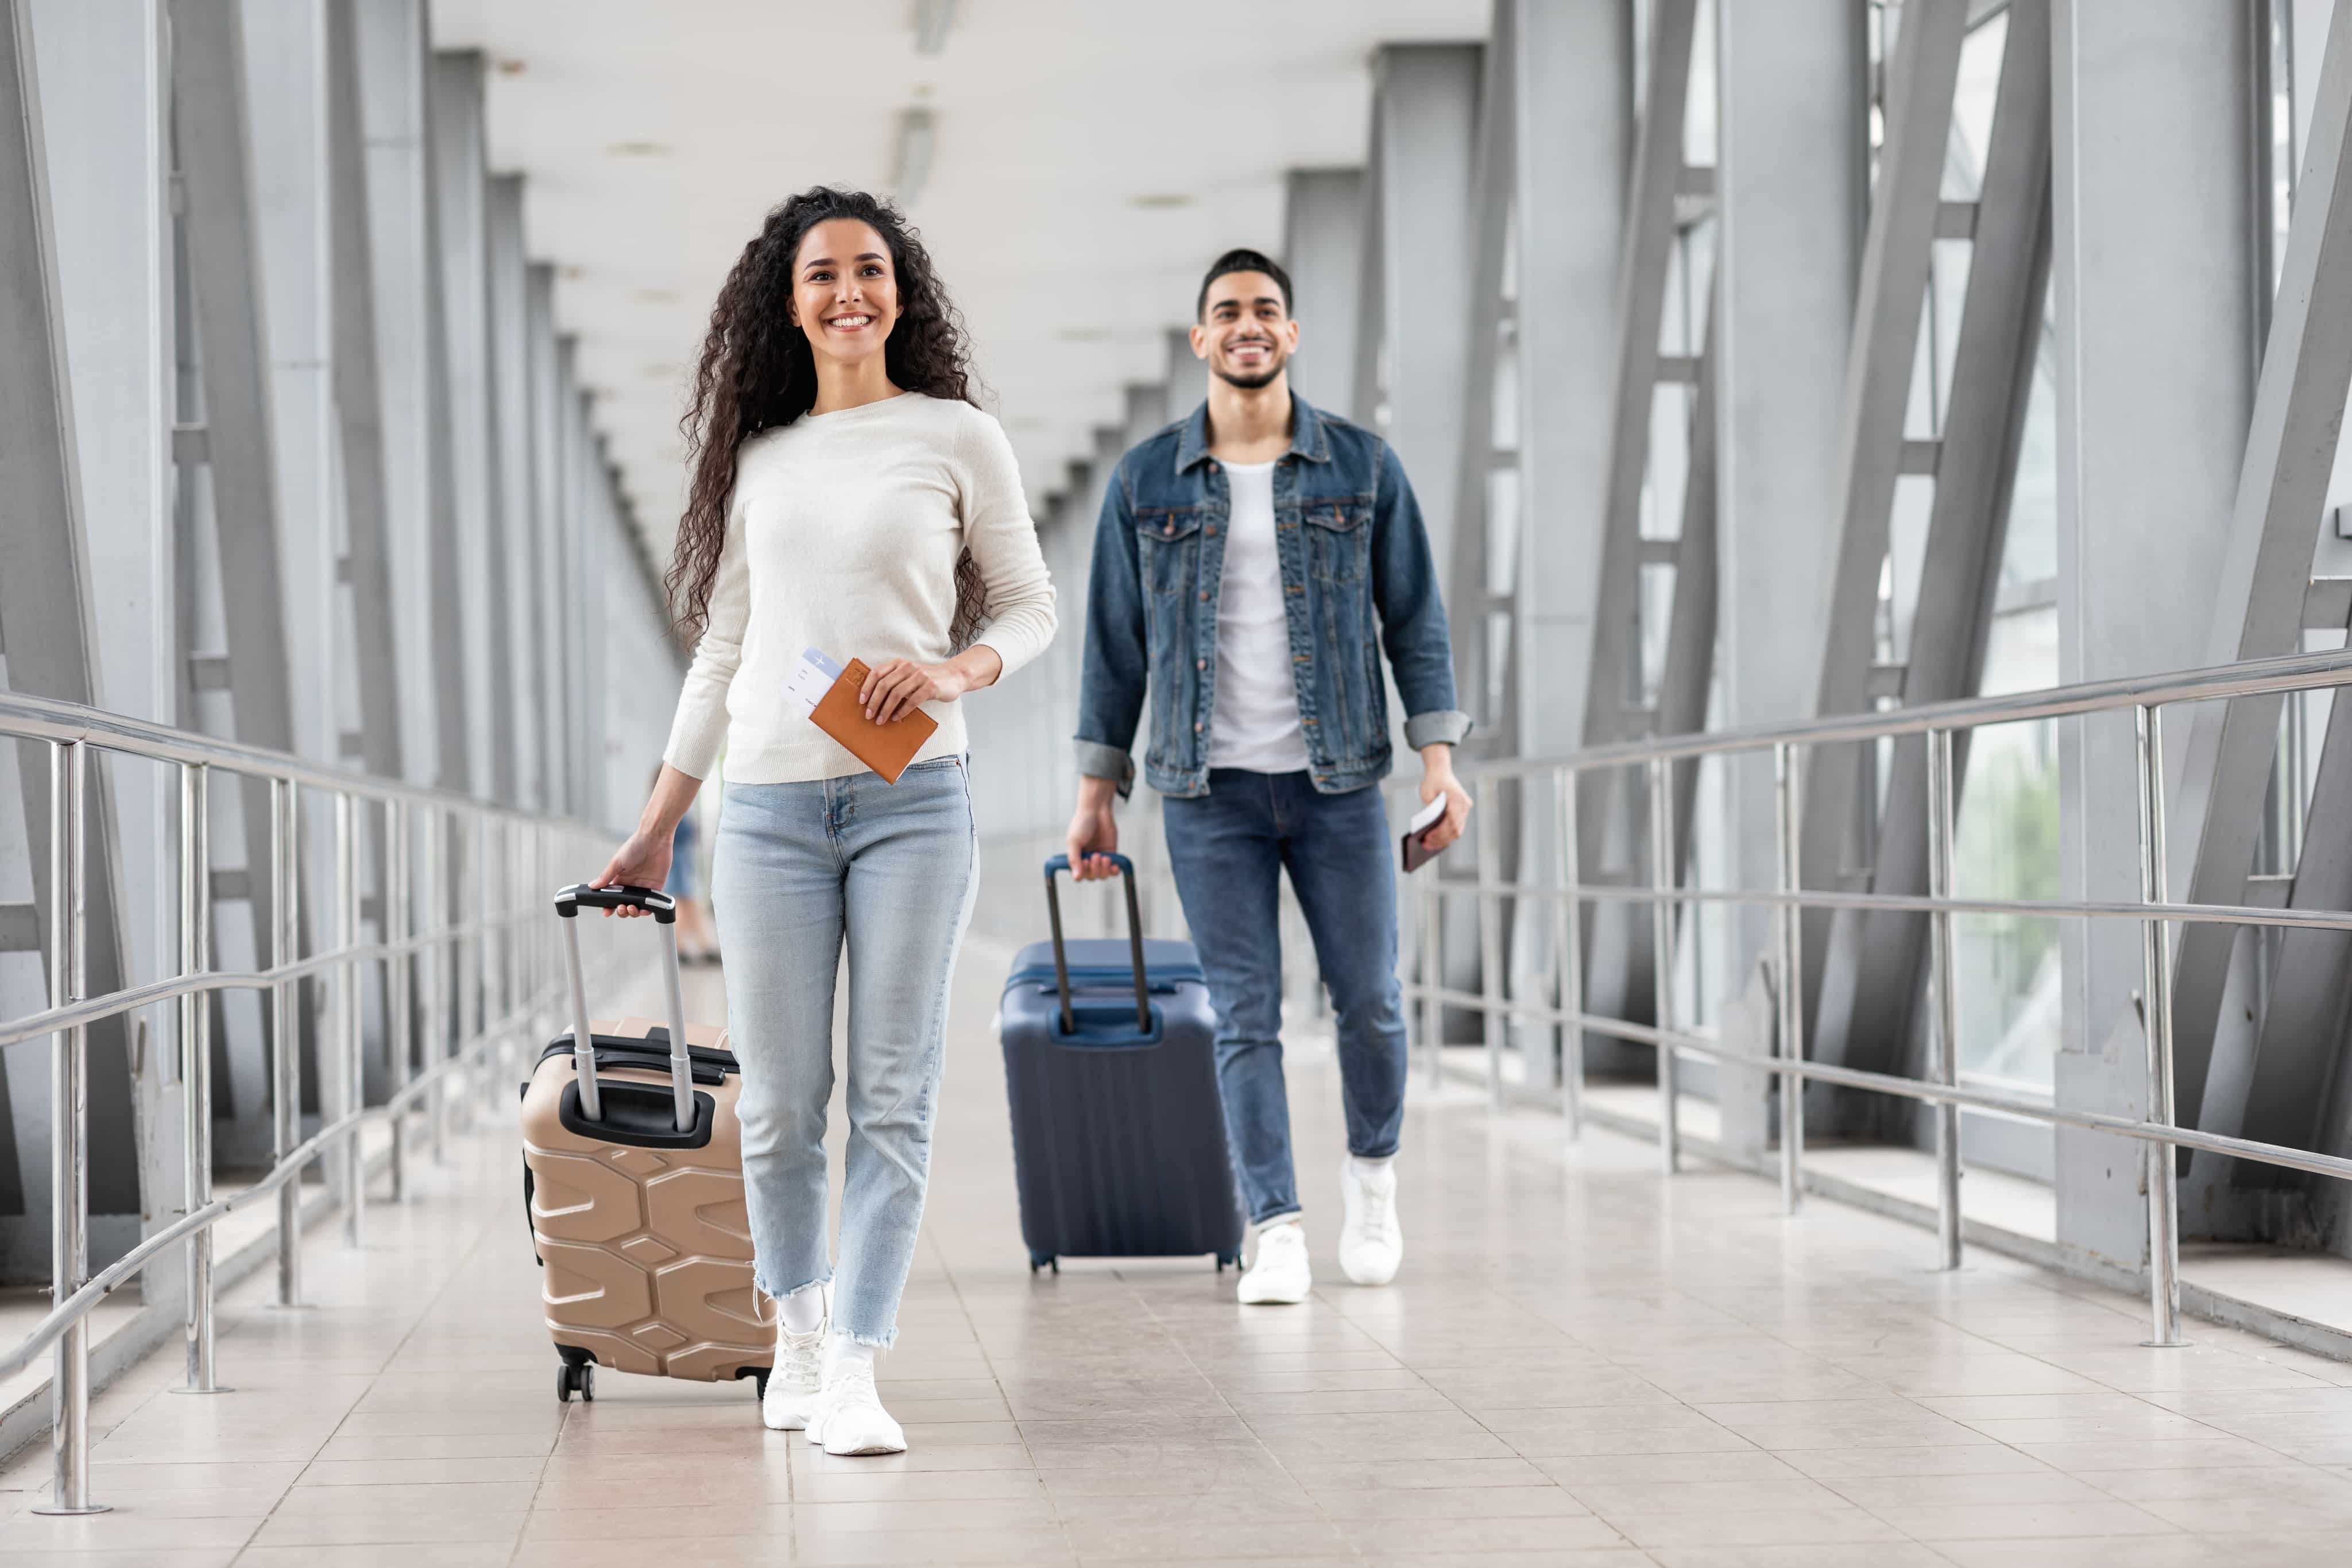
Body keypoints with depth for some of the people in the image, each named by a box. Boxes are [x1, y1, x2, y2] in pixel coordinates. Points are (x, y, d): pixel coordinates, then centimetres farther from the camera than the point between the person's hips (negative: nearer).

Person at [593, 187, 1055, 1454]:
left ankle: (854, 1373, -4)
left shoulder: (958, 438, 5)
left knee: (893, 1097, -5)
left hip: (912, 802, -2)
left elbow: (1031, 607, 9)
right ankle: (797, 1330, 20)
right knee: (779, 1103, 2)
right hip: (770, 808, 2)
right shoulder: (758, 459, 13)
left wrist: (953, 669, -13)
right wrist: (655, 827, 19)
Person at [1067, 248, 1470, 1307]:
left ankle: (1371, 1177, 30)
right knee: (1245, 1017, -2)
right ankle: (1276, 1233, 0)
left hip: (1339, 782, 0)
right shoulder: (1145, 482, 4)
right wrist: (1096, 792, 5)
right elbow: (1115, 643, 8)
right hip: (1210, 789, 0)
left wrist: (1439, 760, -5)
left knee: (1370, 1000, 5)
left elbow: (1414, 621, 4)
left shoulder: (1363, 467, 3)